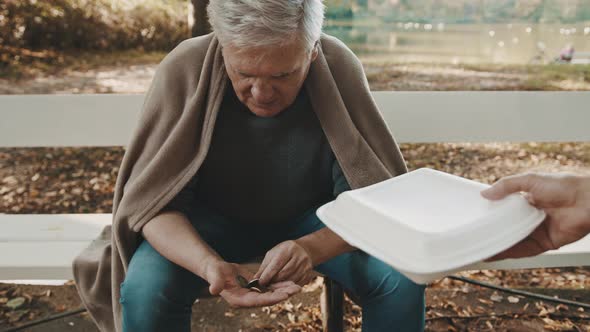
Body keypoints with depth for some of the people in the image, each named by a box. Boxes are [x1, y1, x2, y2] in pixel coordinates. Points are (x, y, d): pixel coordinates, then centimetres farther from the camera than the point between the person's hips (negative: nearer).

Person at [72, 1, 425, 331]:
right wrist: (209, 263, -40)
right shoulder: (184, 70, -24)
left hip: (313, 217, 1)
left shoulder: (340, 70, -22)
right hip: (212, 218, 0)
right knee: (144, 288, -26)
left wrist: (313, 247, -39)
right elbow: (154, 201, -20)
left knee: (402, 279, -20)